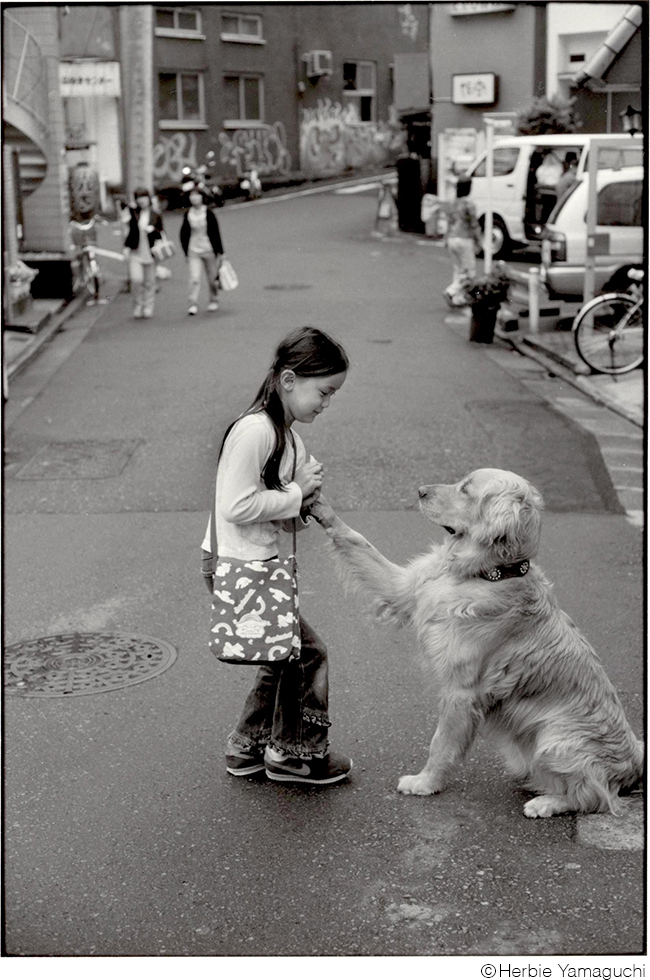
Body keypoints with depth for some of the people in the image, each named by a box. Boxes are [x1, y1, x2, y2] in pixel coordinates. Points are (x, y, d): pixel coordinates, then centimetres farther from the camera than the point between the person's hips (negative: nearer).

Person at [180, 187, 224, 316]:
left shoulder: (208, 213, -7)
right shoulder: (188, 214, 2)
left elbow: (215, 232, -4)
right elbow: (184, 234, 10)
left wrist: (219, 251, -4)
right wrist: (186, 252, 8)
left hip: (209, 250, -2)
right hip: (193, 251, 2)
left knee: (212, 278, 10)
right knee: (194, 278, -10)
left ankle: (214, 300, 29)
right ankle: (193, 304, -10)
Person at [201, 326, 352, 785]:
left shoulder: (286, 432, 12)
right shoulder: (255, 429, -21)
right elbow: (237, 506, -25)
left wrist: (305, 495, -3)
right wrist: (296, 494, -16)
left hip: (261, 563, 10)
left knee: (284, 655, 17)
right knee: (307, 651, -2)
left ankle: (248, 747, 31)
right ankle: (296, 752, 14)